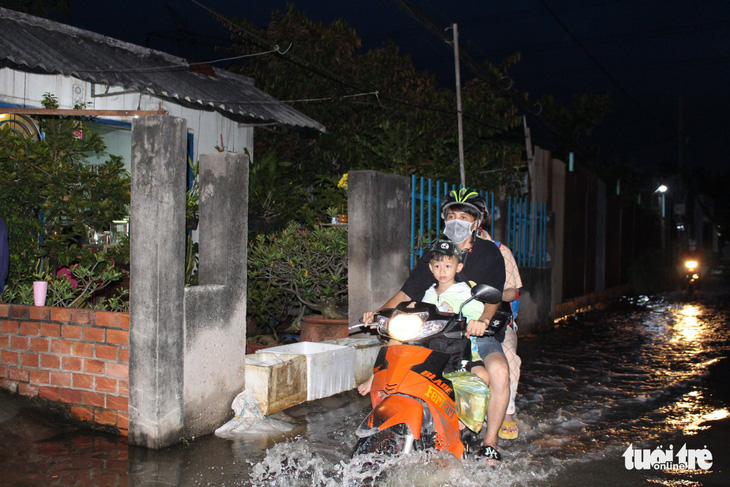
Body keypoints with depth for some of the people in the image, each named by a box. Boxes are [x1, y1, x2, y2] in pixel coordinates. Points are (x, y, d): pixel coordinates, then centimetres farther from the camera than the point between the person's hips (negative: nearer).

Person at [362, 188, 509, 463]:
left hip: (478, 332, -3)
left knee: (499, 371, -32)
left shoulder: (489, 253, 1)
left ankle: (490, 444, -14)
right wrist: (380, 313, -9)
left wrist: (483, 320, -35)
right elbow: (407, 292, 9)